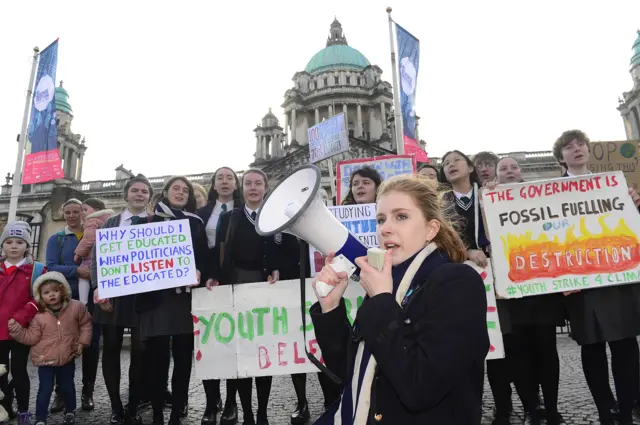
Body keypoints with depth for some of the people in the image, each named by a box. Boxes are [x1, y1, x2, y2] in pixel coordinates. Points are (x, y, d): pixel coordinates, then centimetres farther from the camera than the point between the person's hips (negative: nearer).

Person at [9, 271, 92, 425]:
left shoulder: (76, 307, -10)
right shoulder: (38, 315, -9)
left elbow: (85, 323, 4)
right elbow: (32, 338, -7)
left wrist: (82, 342, -1)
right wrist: (16, 329, -18)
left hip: (67, 358, 1)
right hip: (45, 359, -1)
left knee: (67, 387, 15)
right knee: (45, 389, -1)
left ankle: (70, 412, 37)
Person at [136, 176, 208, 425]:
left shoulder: (196, 223, 14)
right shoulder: (151, 221, 12)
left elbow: (204, 256, 7)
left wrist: (199, 272, -12)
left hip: (187, 294, 1)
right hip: (156, 295, -1)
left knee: (183, 355, 3)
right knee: (157, 356, 0)